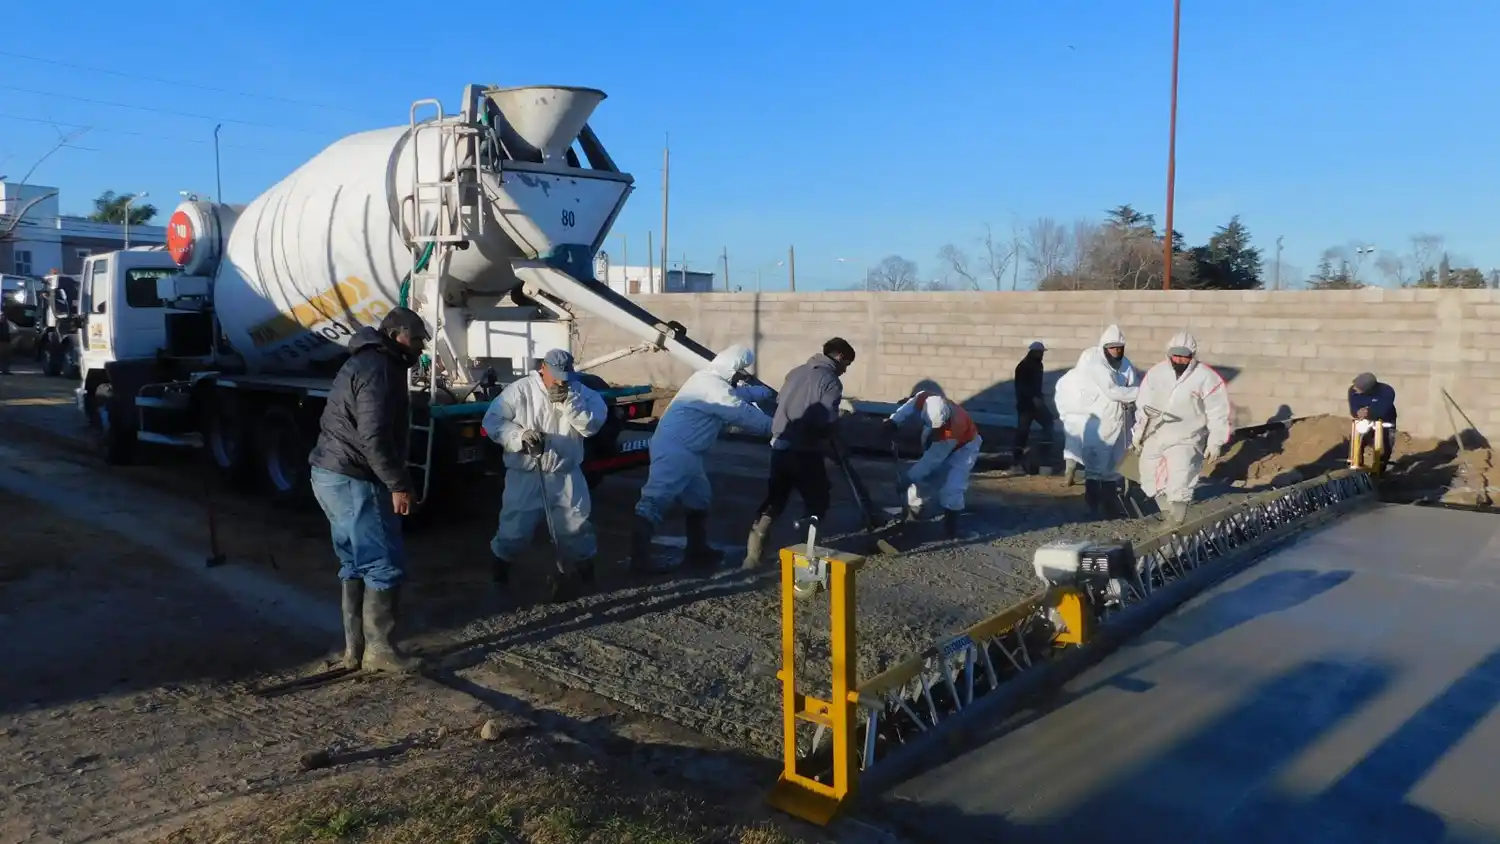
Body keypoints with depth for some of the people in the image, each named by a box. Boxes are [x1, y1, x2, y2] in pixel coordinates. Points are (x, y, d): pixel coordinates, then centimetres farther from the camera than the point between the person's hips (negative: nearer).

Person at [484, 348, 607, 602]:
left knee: (576, 526, 8)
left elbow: (592, 425, -11)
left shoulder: (580, 392, 0)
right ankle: (501, 564, 29)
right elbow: (492, 421, -8)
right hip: (526, 475, -2)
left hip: (566, 475, 2)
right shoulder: (520, 390, -7)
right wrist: (520, 436, -23)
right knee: (515, 528, 2)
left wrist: (569, 401, -21)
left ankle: (583, 568, 29)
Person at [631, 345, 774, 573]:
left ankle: (697, 551, 27)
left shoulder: (710, 379, 15)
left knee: (699, 496, 19)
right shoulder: (714, 387, -16)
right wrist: (774, 427, -1)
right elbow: (744, 414, -13)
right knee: (655, 501, -14)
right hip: (673, 450, -12)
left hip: (683, 451, 12)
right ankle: (639, 558, -18)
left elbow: (737, 395, 32)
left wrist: (764, 392, 32)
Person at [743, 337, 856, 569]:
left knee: (773, 501, 13)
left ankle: (752, 554, 8)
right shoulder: (830, 381, -9)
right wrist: (832, 435, 3)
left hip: (780, 448, 7)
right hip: (805, 453, -6)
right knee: (817, 504, 11)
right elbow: (827, 421, -18)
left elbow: (778, 406, 17)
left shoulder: (795, 373, 13)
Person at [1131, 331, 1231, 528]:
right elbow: (1143, 404, 9)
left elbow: (1218, 413, -9)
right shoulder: (1156, 372, -2)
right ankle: (1169, 517, 34)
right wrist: (1138, 432, 13)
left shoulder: (1206, 377, -14)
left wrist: (1215, 442, -9)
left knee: (1179, 486, -14)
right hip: (1154, 436, 5)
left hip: (1185, 441, -5)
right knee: (1151, 480, 14)